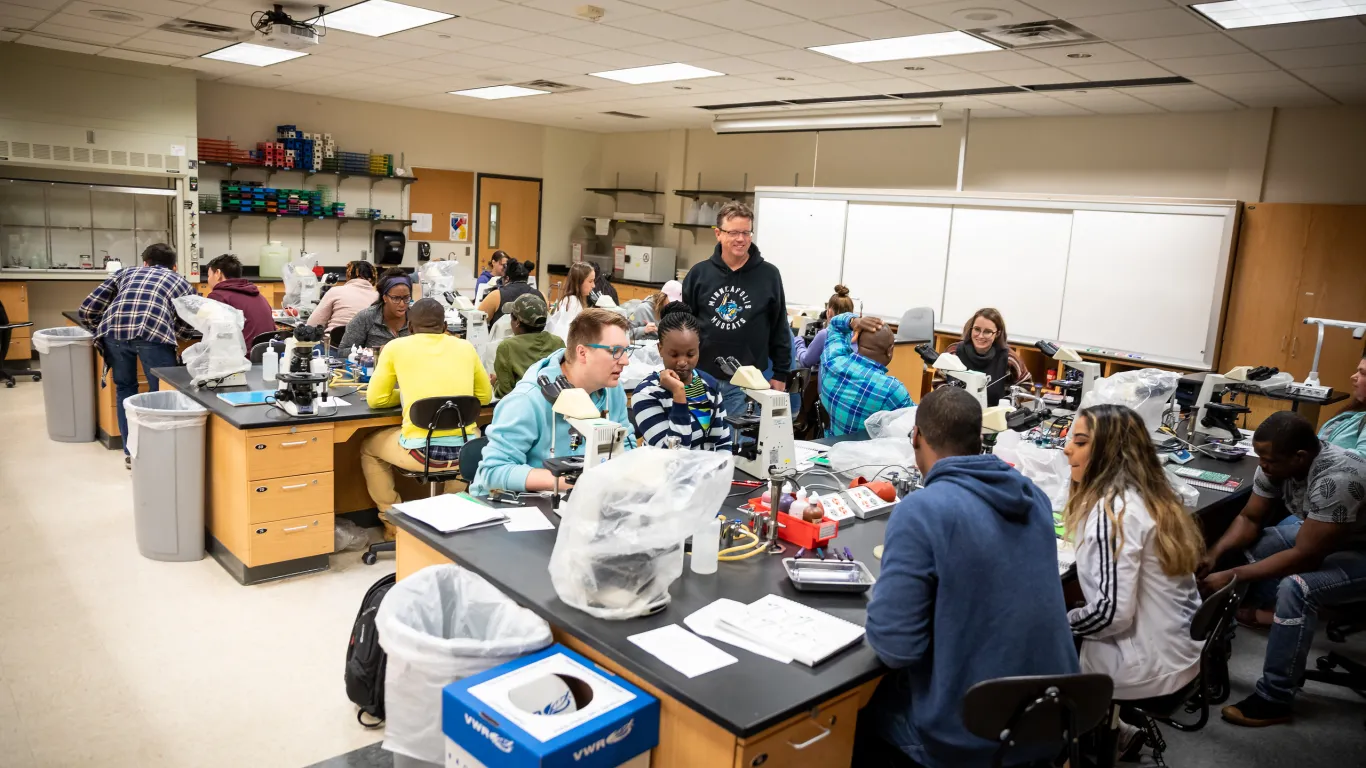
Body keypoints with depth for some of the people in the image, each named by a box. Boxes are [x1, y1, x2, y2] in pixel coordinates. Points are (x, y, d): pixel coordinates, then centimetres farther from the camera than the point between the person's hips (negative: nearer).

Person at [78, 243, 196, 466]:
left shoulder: (126, 272, 35)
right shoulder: (182, 282, 32)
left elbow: (87, 310, 27)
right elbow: (185, 329, 21)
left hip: (113, 329, 3)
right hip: (153, 332, -3)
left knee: (124, 389, 23)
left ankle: (131, 453, 24)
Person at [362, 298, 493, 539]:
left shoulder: (395, 347, 4)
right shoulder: (466, 347, 11)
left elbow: (376, 399, 12)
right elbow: (485, 396, 21)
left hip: (420, 450, -3)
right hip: (465, 450, 3)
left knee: (368, 448, 30)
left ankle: (394, 523, 31)